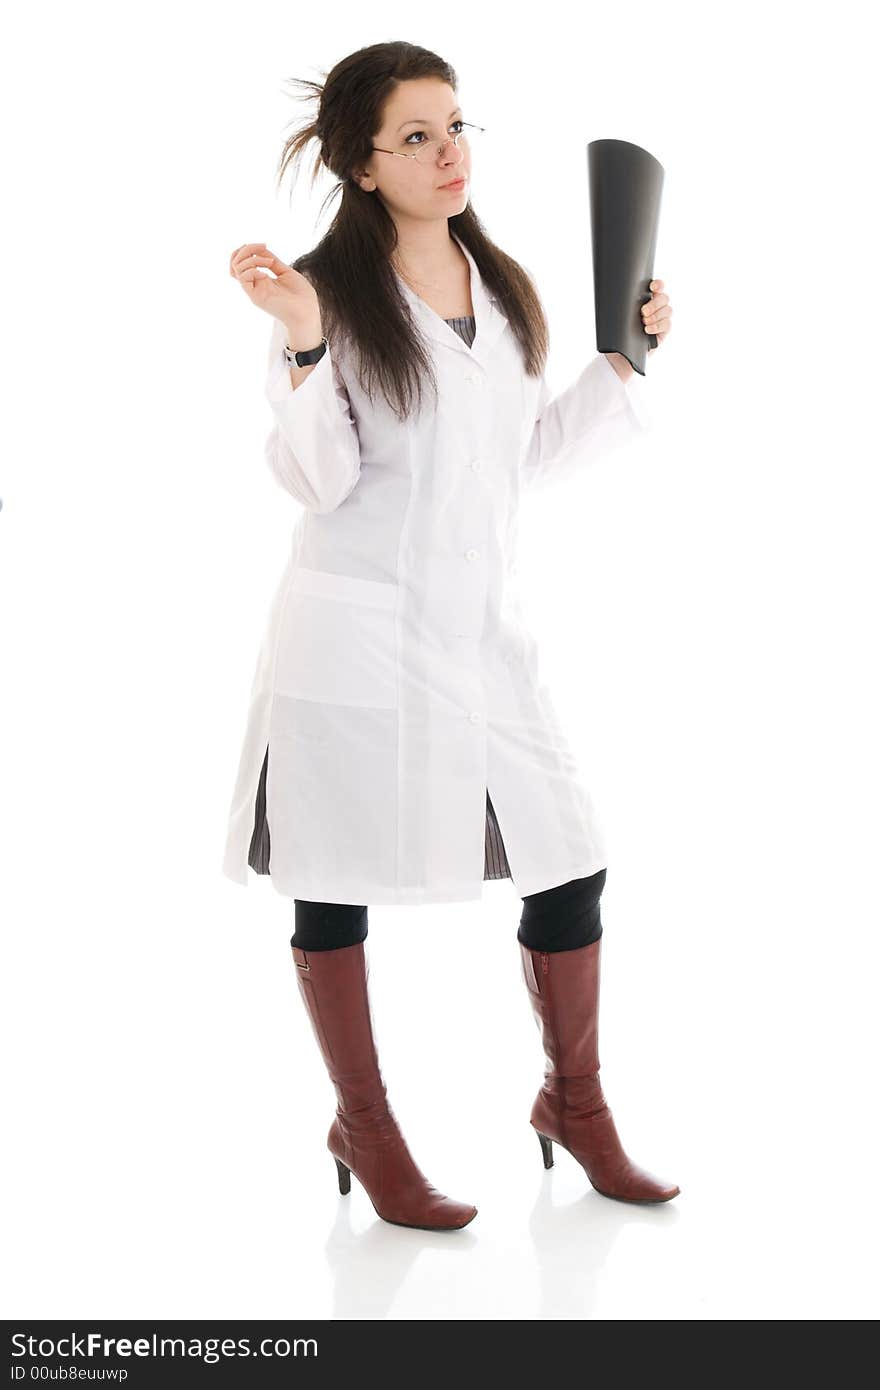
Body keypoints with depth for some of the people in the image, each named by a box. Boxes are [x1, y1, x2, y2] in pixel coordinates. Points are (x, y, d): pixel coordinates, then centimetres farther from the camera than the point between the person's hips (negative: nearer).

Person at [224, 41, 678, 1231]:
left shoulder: (504, 287, 11)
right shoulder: (333, 291, -7)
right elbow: (316, 479, -11)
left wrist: (622, 364, 11)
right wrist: (305, 344, -23)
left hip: (480, 628, 5)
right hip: (356, 630, -5)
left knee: (571, 863, 4)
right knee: (337, 884, 6)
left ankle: (575, 1103, 25)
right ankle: (364, 1127, 25)